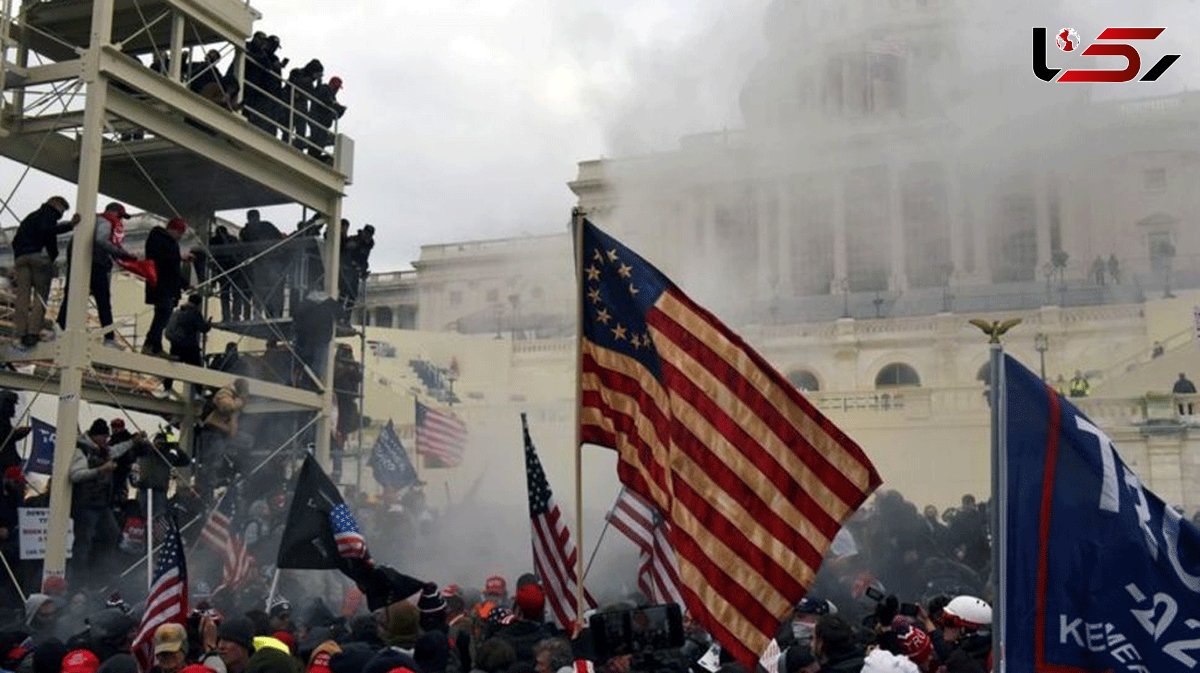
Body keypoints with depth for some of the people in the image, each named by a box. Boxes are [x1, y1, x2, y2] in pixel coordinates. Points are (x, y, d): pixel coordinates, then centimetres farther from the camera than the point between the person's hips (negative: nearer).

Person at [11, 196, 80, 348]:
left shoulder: (30, 217, 32)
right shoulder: (50, 214, 8)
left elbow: (16, 240, 27)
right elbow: (48, 230, -14)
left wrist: (18, 257, 20)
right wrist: (70, 225, -13)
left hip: (21, 257, 6)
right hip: (39, 256, -6)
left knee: (22, 295, -1)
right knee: (41, 295, -6)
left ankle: (21, 332, -11)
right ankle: (33, 332, -19)